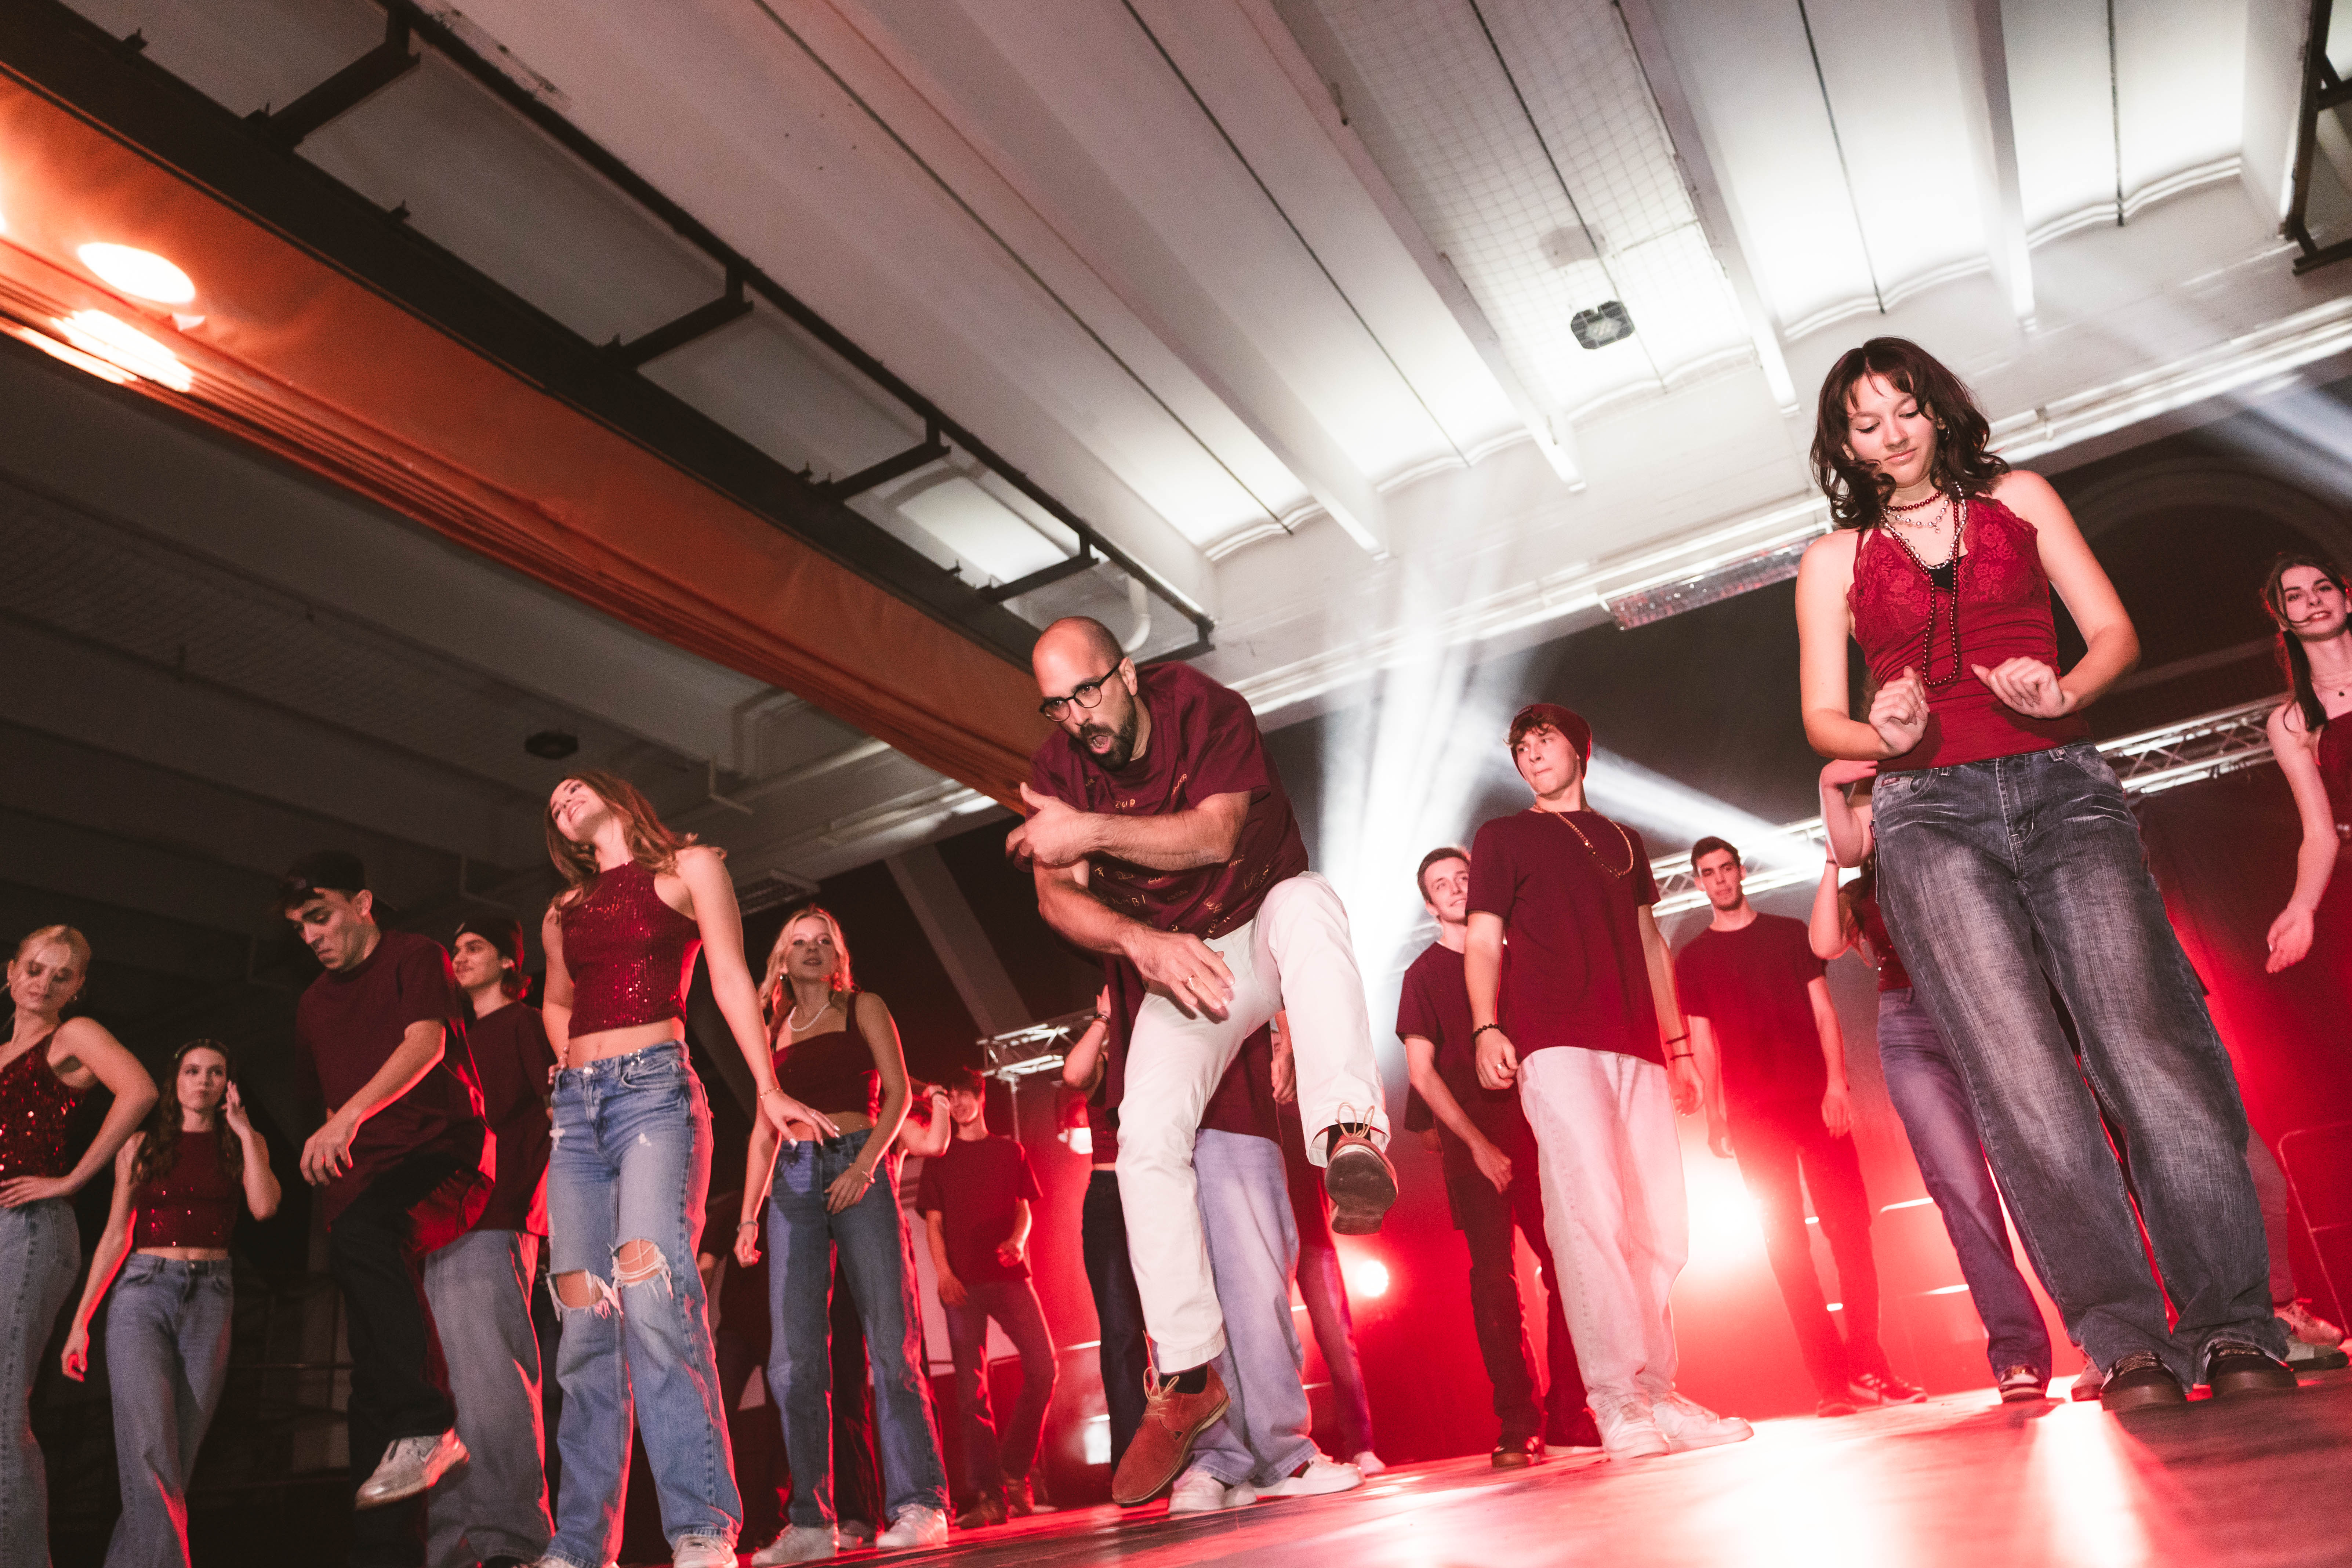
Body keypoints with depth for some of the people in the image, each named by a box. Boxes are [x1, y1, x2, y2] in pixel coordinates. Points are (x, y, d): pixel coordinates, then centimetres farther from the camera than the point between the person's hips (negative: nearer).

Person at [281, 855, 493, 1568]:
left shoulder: (414, 956, 1)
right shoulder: (313, 1005, 23)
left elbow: (426, 1041, -16)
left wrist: (349, 1117, -29)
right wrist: (330, 1174, 22)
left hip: (444, 1154, -7)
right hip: (364, 1185, 7)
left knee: (361, 1234, -37)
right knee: (373, 1366, 1)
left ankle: (425, 1427, -34)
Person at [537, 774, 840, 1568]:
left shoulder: (688, 867, 9)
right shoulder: (563, 913, 23)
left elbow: (731, 979, 1)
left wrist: (768, 1089, -8)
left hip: (654, 1091, -5)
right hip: (575, 1108, 5)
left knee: (649, 1284, -23)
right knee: (584, 1314, -2)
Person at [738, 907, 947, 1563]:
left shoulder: (863, 1008, 11)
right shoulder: (773, 1031, 20)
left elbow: (898, 1093, 1)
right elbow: (765, 1129, 18)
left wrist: (865, 1164, -14)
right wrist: (749, 1215, 9)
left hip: (859, 1169, -3)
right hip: (793, 1181, 3)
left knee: (890, 1341, -10)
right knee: (794, 1355, -4)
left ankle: (919, 1503, -7)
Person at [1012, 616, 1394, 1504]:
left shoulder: (1206, 711, -12)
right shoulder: (1056, 771, -3)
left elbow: (1215, 834, -23)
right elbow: (1057, 897, -11)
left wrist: (1089, 831, -30)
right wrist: (1142, 942, -30)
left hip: (1263, 926, -2)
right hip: (1174, 960, 2)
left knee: (1303, 901, -39)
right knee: (1147, 1137, -19)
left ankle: (1349, 1136, -49)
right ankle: (1187, 1376, -9)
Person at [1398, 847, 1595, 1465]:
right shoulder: (1425, 974, 5)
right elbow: (1421, 1072, -1)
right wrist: (1477, 1142, -9)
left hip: (1534, 1136, 3)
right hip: (1473, 1147, -3)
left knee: (1567, 1269, 0)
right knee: (1494, 1275, -7)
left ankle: (1568, 1414, 10)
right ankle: (1516, 1424, -1)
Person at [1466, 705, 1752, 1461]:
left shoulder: (1622, 842, 27)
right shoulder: (1502, 837, 15)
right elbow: (1483, 941, 6)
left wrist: (1678, 1042, 19)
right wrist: (1485, 1027, -10)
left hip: (1636, 1046, 5)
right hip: (1554, 1043, -5)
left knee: (1660, 1227, 0)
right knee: (1590, 1209, -17)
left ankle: (1657, 1396, 7)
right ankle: (1617, 1403, -16)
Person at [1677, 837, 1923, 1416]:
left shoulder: (1790, 933, 11)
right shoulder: (1693, 959, 10)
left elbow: (1823, 1013, 6)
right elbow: (1702, 1043, 7)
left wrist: (1836, 1083, -7)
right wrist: (1714, 1114, -3)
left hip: (1815, 1099, 0)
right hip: (1753, 1113, 0)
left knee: (1849, 1227, -4)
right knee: (1787, 1242, -2)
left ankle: (1869, 1366, 4)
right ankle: (1830, 1378, 1)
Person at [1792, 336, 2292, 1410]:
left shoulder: (2019, 500, 19)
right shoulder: (1834, 560, 17)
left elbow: (2114, 632, 12)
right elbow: (1822, 718, 11)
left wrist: (2065, 693, -10)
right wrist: (1887, 736, -11)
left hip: (2060, 786, 1)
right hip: (1929, 813, 0)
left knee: (2149, 1034, -16)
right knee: (2021, 1072, -13)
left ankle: (2233, 1325, -11)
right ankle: (2127, 1341, -11)